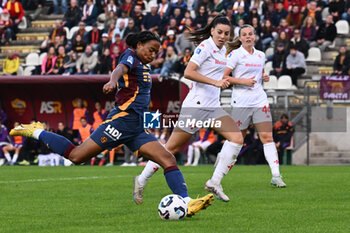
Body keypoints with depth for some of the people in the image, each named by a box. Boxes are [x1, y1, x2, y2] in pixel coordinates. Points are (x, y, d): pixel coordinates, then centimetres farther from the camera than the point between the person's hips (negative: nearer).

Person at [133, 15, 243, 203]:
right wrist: (215, 82, -25)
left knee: (237, 138, -9)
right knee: (172, 147, -5)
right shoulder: (205, 46, -11)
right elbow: (188, 72, -22)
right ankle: (141, 181, 9)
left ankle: (215, 182, -8)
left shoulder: (222, 50, 15)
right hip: (196, 105, -8)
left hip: (213, 107, 8)